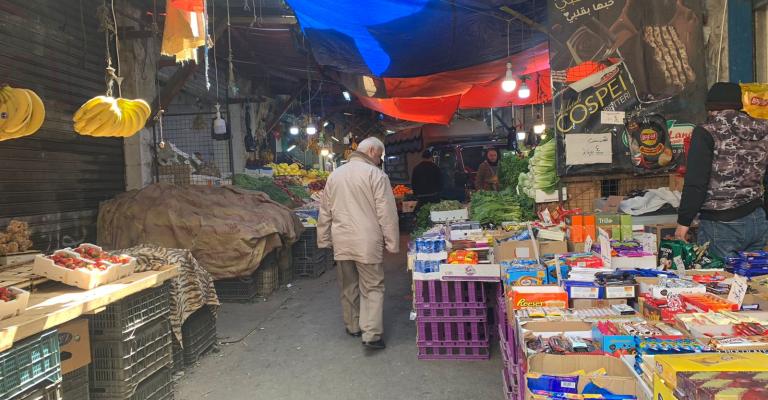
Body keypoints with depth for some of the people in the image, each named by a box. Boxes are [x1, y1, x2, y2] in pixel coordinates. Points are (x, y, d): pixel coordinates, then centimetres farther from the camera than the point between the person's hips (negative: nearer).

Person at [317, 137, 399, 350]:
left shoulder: (335, 174, 11)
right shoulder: (376, 174, -8)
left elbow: (325, 212, 13)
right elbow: (387, 213, -10)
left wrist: (324, 240, 19)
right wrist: (391, 242, -5)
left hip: (341, 242, 5)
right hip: (367, 243, -5)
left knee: (349, 287, 17)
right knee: (372, 287, 2)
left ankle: (353, 327, 29)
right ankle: (371, 334, -2)